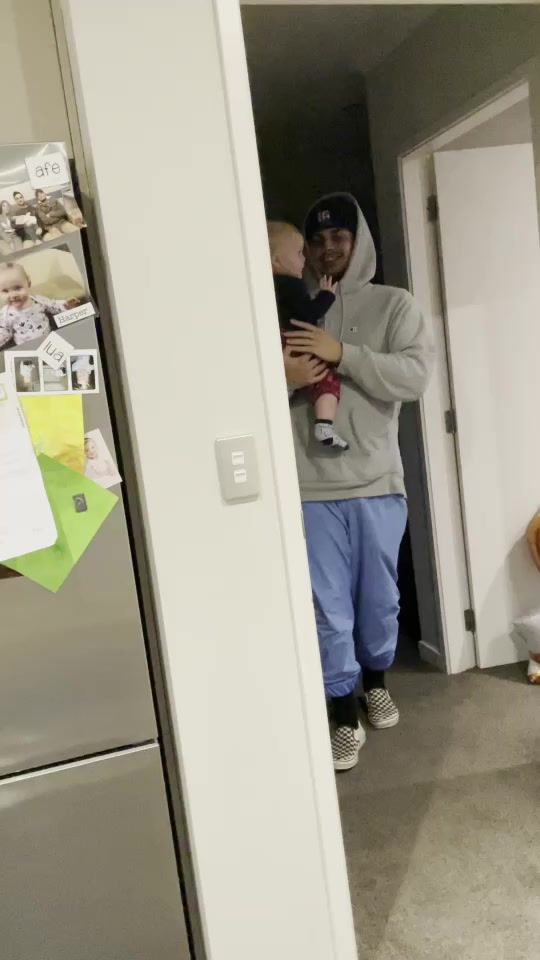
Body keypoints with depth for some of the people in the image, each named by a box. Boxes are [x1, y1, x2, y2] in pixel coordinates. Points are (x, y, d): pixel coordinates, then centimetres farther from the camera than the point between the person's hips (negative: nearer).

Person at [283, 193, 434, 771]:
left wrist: (342, 353, -20)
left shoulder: (393, 305, 4)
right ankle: (345, 717, 20)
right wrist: (281, 378, -17)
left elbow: (414, 377, -11)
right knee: (329, 608, 3)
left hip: (377, 483, 1)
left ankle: (376, 683, 42)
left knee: (380, 598, 15)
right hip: (311, 488, 0)